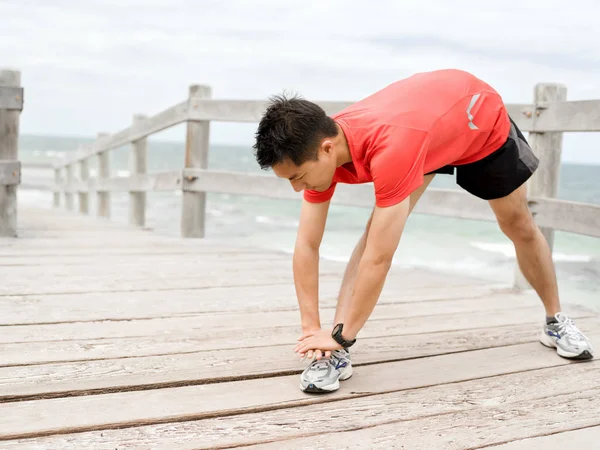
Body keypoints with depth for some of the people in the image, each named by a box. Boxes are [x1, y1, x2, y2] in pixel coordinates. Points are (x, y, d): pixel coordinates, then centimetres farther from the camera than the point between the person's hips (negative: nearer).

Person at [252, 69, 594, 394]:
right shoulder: (320, 146, -29)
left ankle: (556, 321, 39)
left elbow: (379, 258, -45)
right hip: (423, 120, 4)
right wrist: (311, 329, -25)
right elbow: (307, 246, -23)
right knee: (379, 228, -19)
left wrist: (342, 335, -36)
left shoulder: (390, 147, -50)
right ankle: (338, 351, -18)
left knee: (520, 227, 13)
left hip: (482, 119, -4)